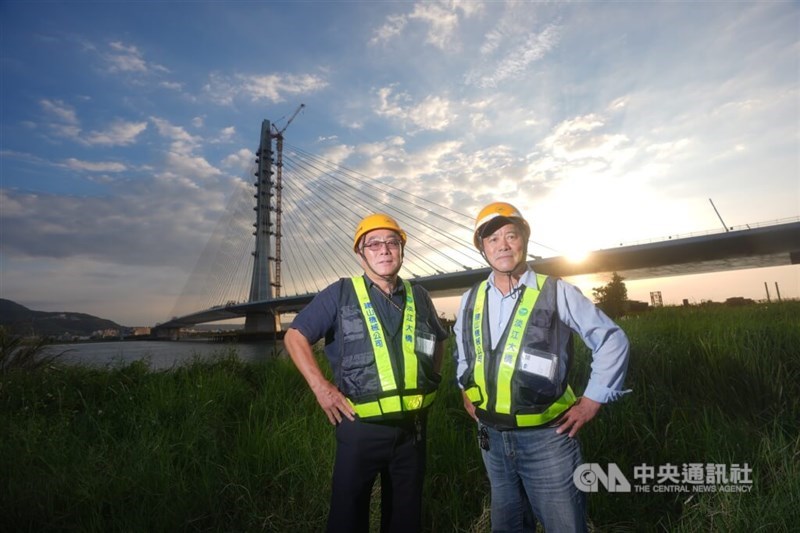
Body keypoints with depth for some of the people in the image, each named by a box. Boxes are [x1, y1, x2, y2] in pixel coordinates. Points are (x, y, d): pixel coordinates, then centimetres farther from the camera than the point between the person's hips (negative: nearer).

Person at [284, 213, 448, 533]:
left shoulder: (418, 297, 5)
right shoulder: (340, 294, -7)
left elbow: (439, 340, 22)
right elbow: (295, 336, -3)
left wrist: (432, 381, 10)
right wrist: (320, 386, -10)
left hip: (413, 426, 4)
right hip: (361, 426, -3)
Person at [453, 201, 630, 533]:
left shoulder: (556, 292, -10)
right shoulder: (471, 300, 3)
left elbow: (612, 340, -3)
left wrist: (591, 401, -5)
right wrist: (466, 391, 15)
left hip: (546, 437, -4)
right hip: (491, 437, 5)